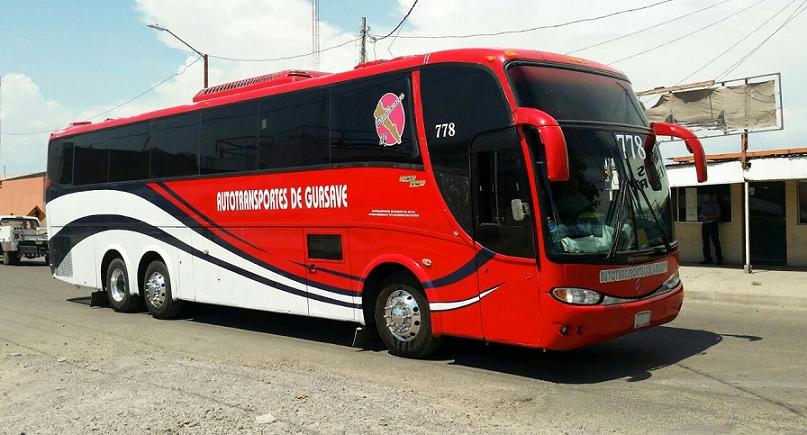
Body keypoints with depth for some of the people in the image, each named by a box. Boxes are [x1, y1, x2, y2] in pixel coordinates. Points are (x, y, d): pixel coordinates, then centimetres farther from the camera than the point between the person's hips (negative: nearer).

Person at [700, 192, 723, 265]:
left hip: (712, 224, -5)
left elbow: (718, 214, -4)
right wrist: (702, 217, 0)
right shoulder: (703, 205, 16)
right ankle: (707, 259, 9)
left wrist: (709, 217, -15)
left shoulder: (715, 204, 0)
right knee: (705, 243, 4)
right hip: (705, 224, 5)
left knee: (715, 242, -8)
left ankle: (719, 259, -5)